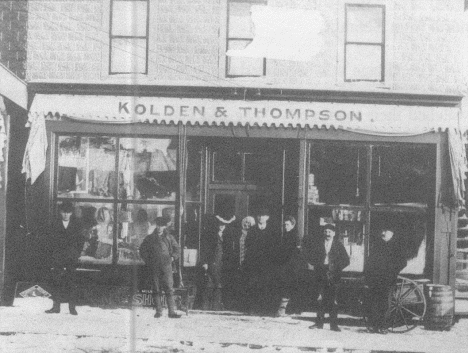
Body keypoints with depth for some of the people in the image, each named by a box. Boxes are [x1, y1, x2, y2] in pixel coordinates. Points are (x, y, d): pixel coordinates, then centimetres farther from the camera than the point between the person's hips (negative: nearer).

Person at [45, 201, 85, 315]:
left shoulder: (76, 223, 5)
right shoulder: (55, 223, 6)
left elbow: (81, 240, 8)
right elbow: (50, 240, 9)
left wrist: (77, 253, -1)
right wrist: (52, 253, 0)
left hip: (71, 258, -1)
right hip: (57, 257, 1)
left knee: (71, 282, -5)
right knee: (56, 281, -3)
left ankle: (72, 307, -1)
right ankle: (56, 306, 2)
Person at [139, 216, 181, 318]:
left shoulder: (169, 237, 10)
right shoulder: (149, 238, 10)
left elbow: (177, 249, 17)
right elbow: (142, 250, 15)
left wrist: (172, 258, 4)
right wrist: (148, 260, 6)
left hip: (166, 265, -1)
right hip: (154, 267, 1)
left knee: (169, 289, -7)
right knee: (156, 289, 1)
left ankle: (172, 311, -9)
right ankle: (158, 311, 7)